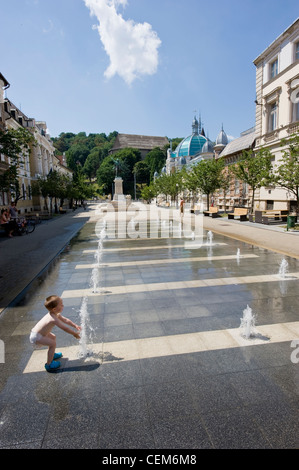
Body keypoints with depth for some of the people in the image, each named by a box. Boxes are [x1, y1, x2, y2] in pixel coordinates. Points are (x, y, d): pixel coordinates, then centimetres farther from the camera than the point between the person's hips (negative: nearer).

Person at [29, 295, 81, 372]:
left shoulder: (56, 314, -1)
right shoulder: (54, 319, -30)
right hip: (36, 337, -10)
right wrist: (74, 334, -11)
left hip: (36, 331, 10)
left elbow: (65, 320, 9)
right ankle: (49, 364, -1)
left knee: (53, 337, 23)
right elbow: (65, 328, -23)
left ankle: (52, 354, 41)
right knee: (53, 344, -12)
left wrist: (75, 326, 8)